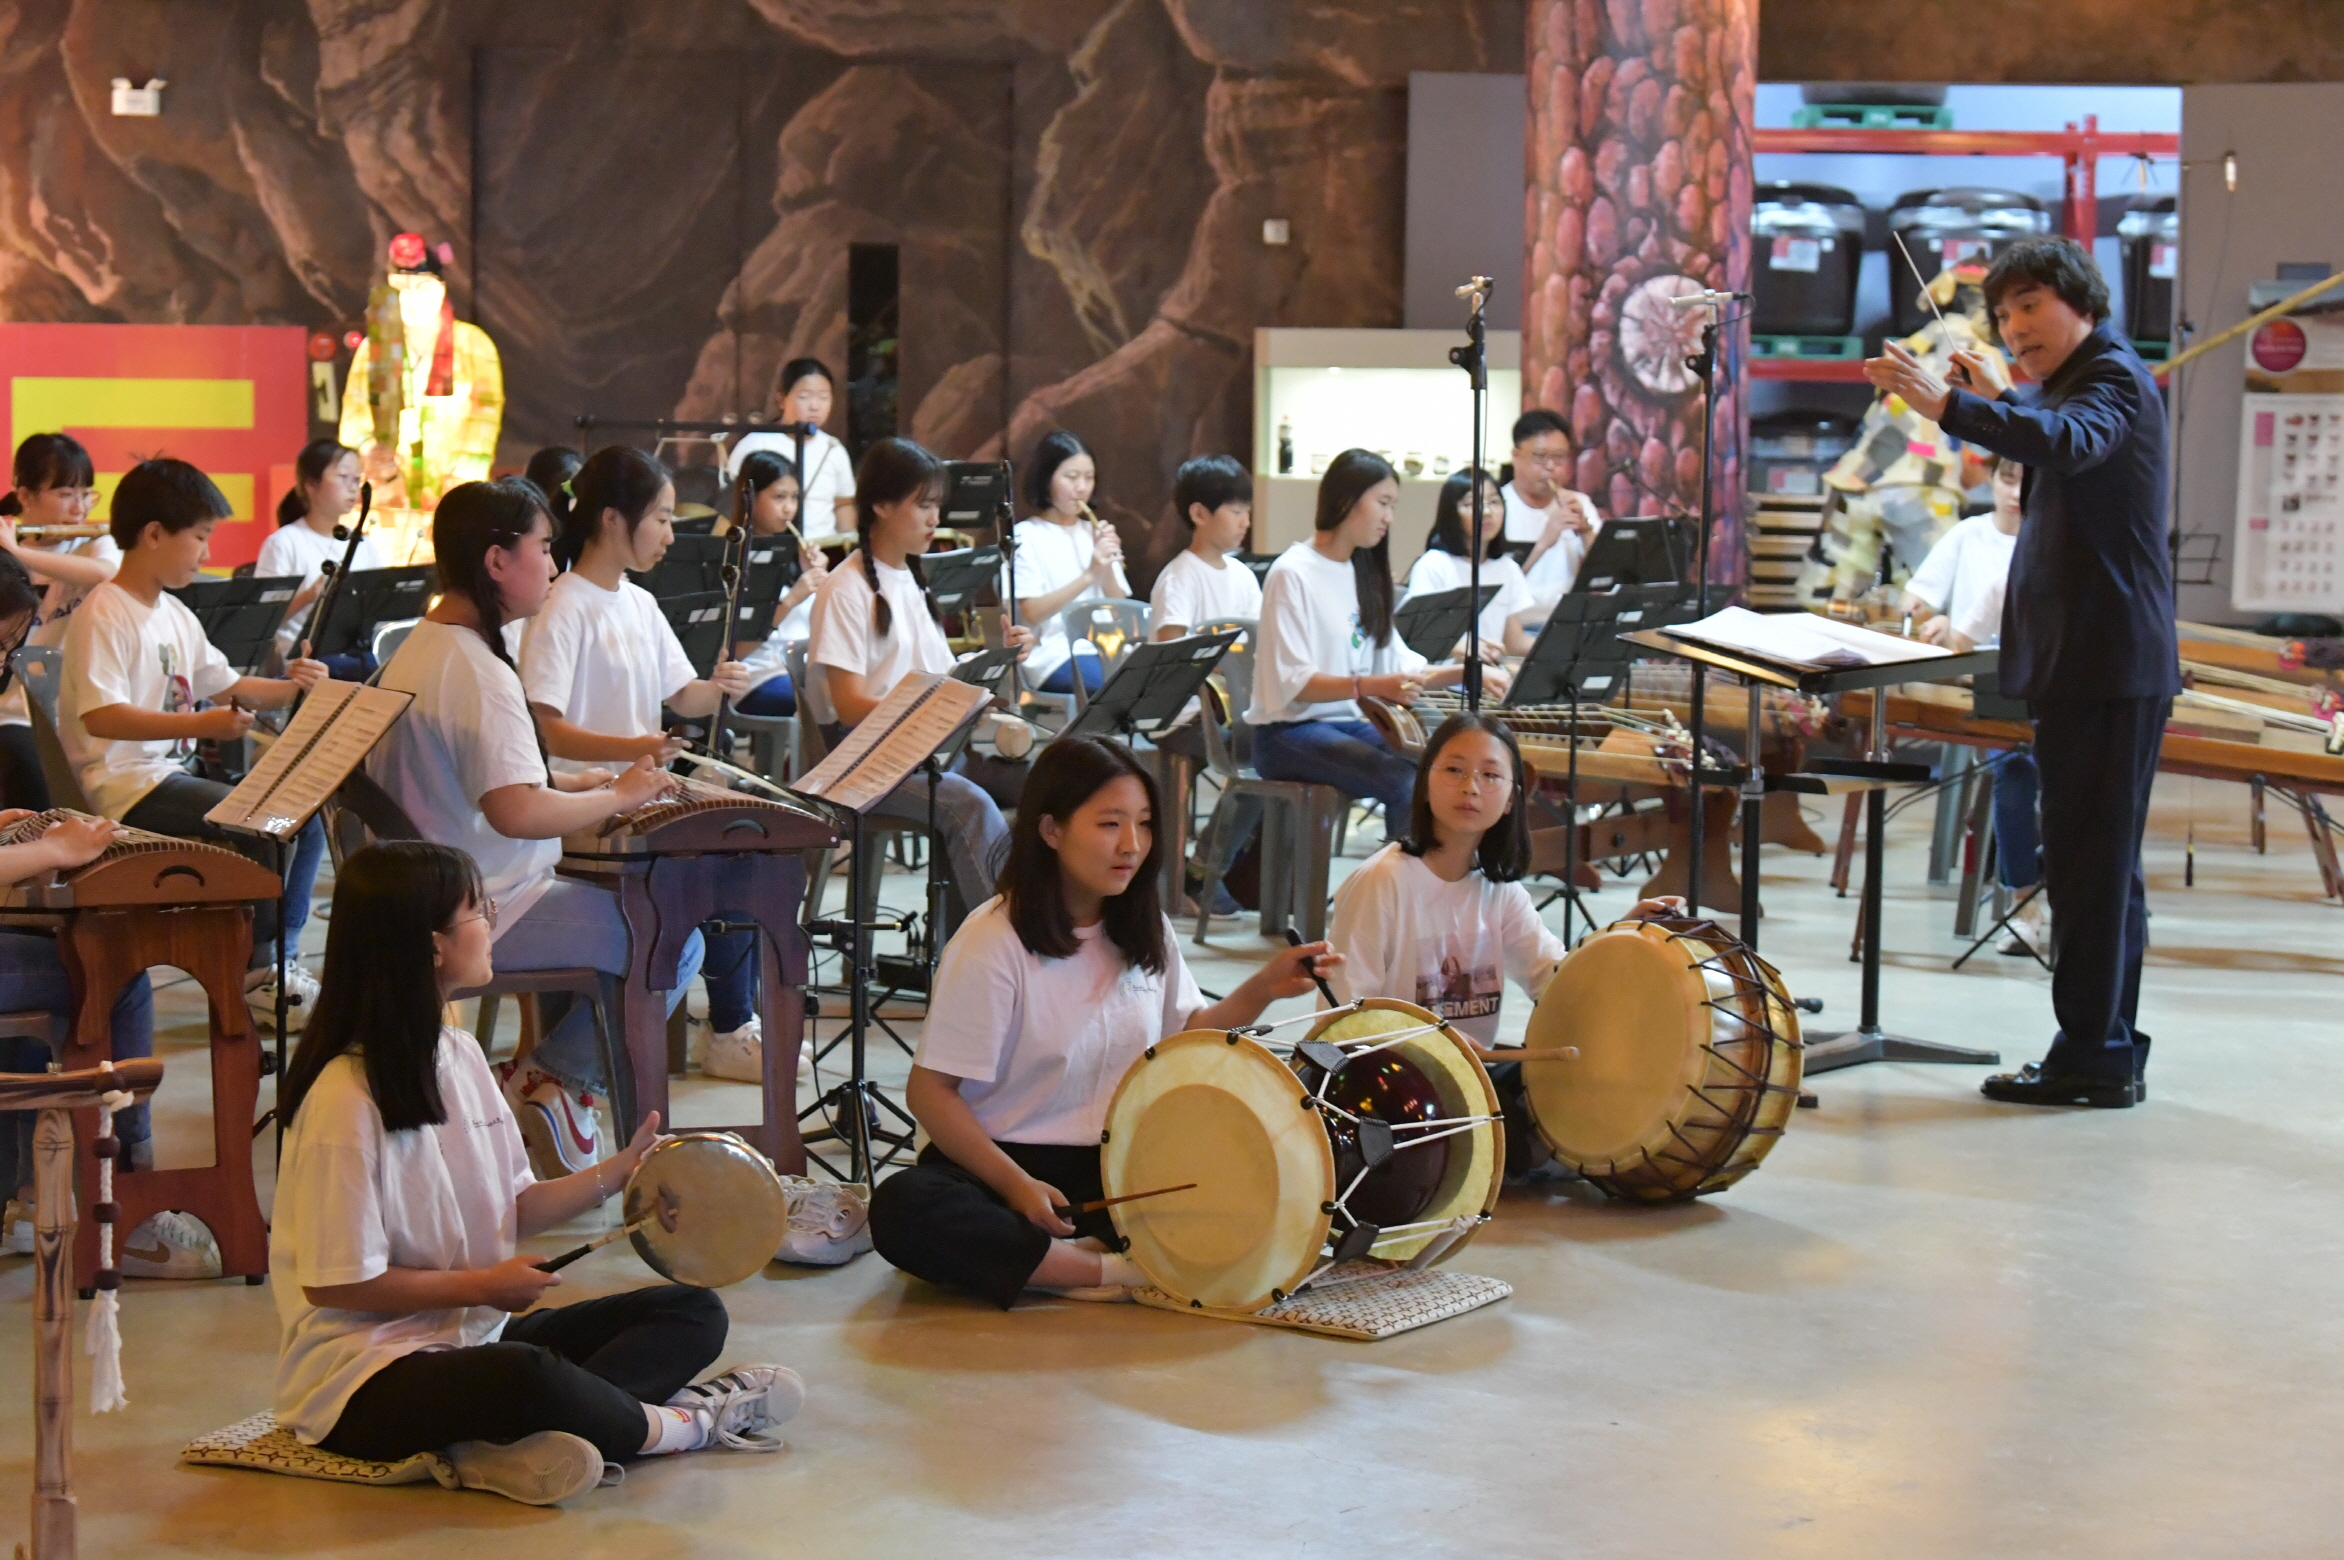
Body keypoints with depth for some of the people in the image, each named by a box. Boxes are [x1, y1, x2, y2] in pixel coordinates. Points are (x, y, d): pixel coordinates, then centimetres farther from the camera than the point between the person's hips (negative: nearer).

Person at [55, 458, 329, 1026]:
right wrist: (201, 725, -34)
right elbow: (100, 716, -27)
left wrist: (289, 689, 2)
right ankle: (256, 971, -8)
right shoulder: (104, 616, -15)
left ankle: (278, 961, 7)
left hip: (172, 774, 10)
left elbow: (227, 687, 22)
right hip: (122, 785, -10)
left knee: (305, 814, 4)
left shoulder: (174, 614, 14)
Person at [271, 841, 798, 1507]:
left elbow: (512, 1209, 13)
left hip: (473, 1338, 10)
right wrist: (480, 1285, -11)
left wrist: (618, 1173, 1)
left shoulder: (459, 1054, 8)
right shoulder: (347, 1099, -19)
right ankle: (679, 1424, -13)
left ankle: (515, 1443, -22)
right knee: (527, 1376, -41)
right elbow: (338, 1284, -18)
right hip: (362, 1377, -10)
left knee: (694, 1311, 3)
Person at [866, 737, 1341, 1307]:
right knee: (901, 1208, -36)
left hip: (1120, 1171, 5)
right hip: (1004, 1163, -5)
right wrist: (1016, 1186, -24)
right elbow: (930, 1090, -13)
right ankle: (1118, 1272, -31)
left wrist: (1263, 989, 3)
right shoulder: (993, 943, -12)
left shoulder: (1144, 929, 7)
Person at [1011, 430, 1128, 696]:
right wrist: (1089, 575, -16)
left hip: (1105, 650, 5)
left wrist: (1107, 569, -5)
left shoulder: (1095, 533, 17)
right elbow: (1032, 613, -9)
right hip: (1056, 657, -5)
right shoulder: (1026, 537, 1)